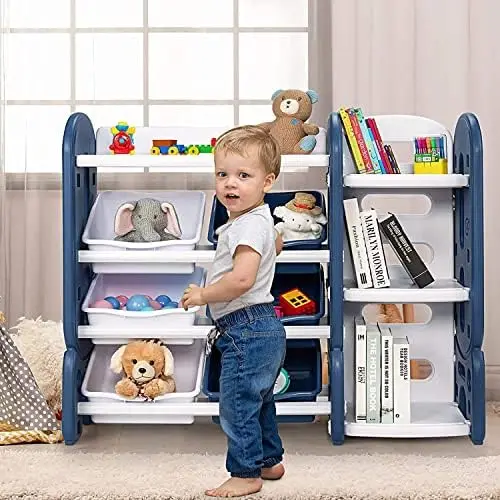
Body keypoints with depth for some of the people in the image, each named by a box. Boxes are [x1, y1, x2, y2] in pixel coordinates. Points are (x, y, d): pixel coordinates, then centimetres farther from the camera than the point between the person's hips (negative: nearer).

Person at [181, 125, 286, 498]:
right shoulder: (261, 220, 12)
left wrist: (203, 295, -20)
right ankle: (269, 461, 36)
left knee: (237, 404, -1)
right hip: (263, 328, 11)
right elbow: (277, 243, 35)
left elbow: (241, 279, -31)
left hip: (247, 330, -11)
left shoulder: (247, 226, -20)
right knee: (259, 402, 22)